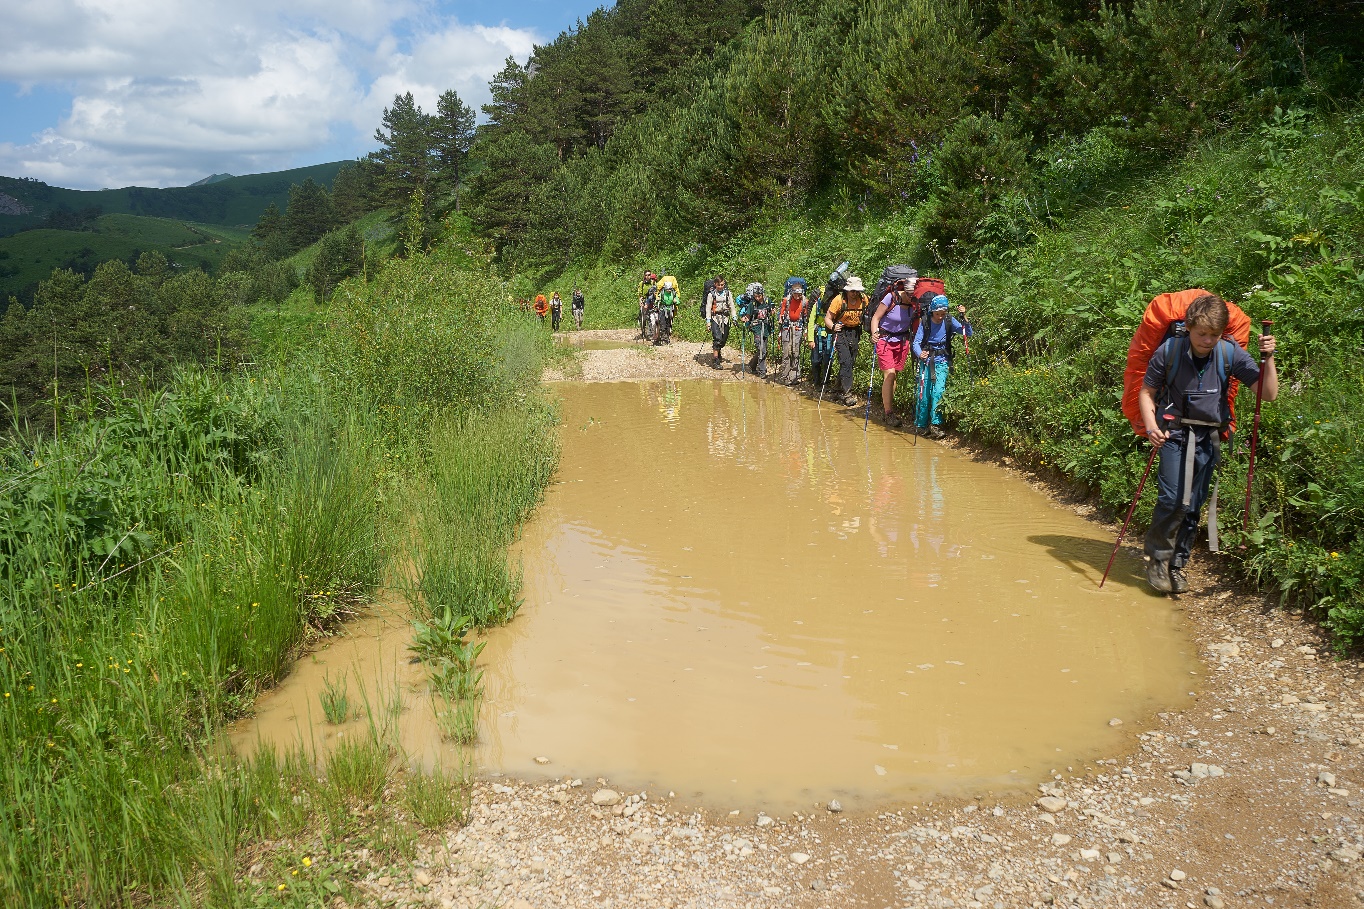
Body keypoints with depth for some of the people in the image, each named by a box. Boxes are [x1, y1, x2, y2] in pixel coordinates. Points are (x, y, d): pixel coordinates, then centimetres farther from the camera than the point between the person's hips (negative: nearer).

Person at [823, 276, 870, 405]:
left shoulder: (864, 299, -5)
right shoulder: (839, 300, -17)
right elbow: (827, 318, -13)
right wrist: (833, 326, -34)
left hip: (856, 333, 5)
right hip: (841, 332, -5)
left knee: (850, 363, 10)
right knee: (846, 362, -15)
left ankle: (840, 388, 27)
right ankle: (847, 394, -17)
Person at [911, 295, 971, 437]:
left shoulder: (949, 322, -3)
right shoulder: (925, 323, -4)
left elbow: (968, 334, -8)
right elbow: (916, 342, -10)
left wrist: (964, 317, -22)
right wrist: (920, 353, -31)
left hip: (942, 362, 0)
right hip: (926, 360, 0)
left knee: (938, 391, -16)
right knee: (924, 393, -5)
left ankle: (935, 425, -15)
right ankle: (922, 424, 10)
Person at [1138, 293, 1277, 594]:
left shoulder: (1230, 353, -7)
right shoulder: (1169, 351, -11)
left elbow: (1268, 393, -8)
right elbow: (1147, 392, -1)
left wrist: (1268, 359, -22)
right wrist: (1152, 427, -15)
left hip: (1209, 437, 2)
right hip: (1174, 433, -2)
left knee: (1193, 505, 5)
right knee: (1173, 498, -15)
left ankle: (1177, 564, 19)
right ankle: (1156, 558, 4)